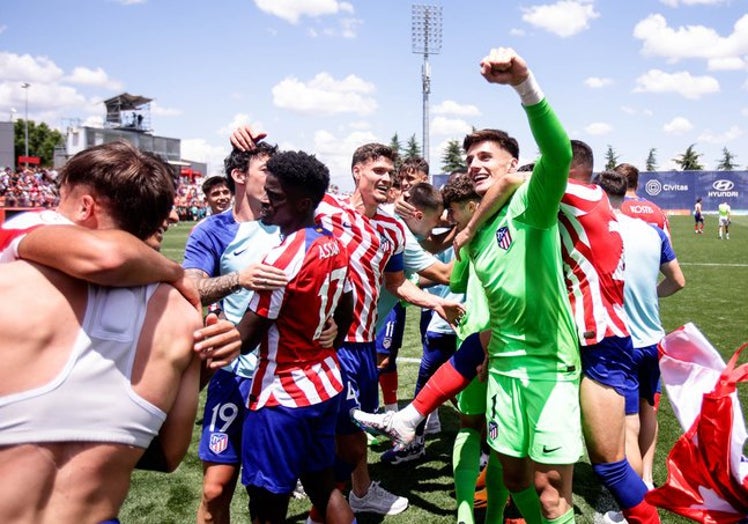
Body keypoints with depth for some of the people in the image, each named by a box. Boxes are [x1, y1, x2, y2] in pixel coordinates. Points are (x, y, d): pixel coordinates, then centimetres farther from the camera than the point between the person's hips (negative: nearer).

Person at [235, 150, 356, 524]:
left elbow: (243, 340, -19)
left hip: (282, 397, -8)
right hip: (326, 385, 9)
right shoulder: (335, 246, 2)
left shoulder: (283, 258, -23)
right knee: (323, 485, 21)